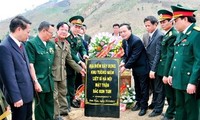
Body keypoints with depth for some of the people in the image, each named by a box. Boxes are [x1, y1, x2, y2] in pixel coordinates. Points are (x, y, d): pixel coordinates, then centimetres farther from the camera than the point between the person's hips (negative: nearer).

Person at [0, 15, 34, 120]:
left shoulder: (21, 44, 9)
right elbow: (9, 75, -21)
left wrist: (32, 86, 15)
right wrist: (16, 97, -19)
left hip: (28, 92, 8)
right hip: (19, 94, -8)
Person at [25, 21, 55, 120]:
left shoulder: (51, 44, 8)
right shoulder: (31, 43, -11)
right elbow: (30, 65, -15)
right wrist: (35, 82, -17)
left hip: (50, 81, 6)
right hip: (39, 82, -6)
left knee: (50, 105, 16)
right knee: (40, 106, 7)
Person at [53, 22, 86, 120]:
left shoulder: (67, 44, 14)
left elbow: (69, 59, 19)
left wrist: (79, 69, 19)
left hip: (62, 73, 7)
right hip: (52, 73, -7)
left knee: (63, 93, 18)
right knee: (54, 95, 0)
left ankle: (63, 110, 32)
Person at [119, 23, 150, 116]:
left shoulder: (137, 41, -25)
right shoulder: (124, 41, 2)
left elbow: (134, 57, -26)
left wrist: (125, 67, -23)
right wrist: (123, 62, -11)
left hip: (142, 67, -8)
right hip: (135, 68, 8)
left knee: (143, 88, 4)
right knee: (137, 87, 20)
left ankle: (144, 106, 16)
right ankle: (138, 102, 35)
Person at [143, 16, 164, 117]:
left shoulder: (160, 36, -17)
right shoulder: (148, 36, 9)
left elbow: (158, 54, -20)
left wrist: (153, 69, -21)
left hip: (157, 67, -8)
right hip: (150, 67, 8)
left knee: (159, 89, 6)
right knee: (154, 88, 22)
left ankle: (158, 109, 18)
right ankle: (154, 104, 38)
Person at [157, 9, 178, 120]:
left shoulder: (173, 35, -18)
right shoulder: (168, 34, 12)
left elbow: (170, 56, -21)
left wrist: (166, 74, -21)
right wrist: (164, 73, 13)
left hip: (168, 70, -9)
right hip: (165, 69, 9)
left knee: (170, 94, 5)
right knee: (169, 93, 20)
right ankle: (171, 110, 34)